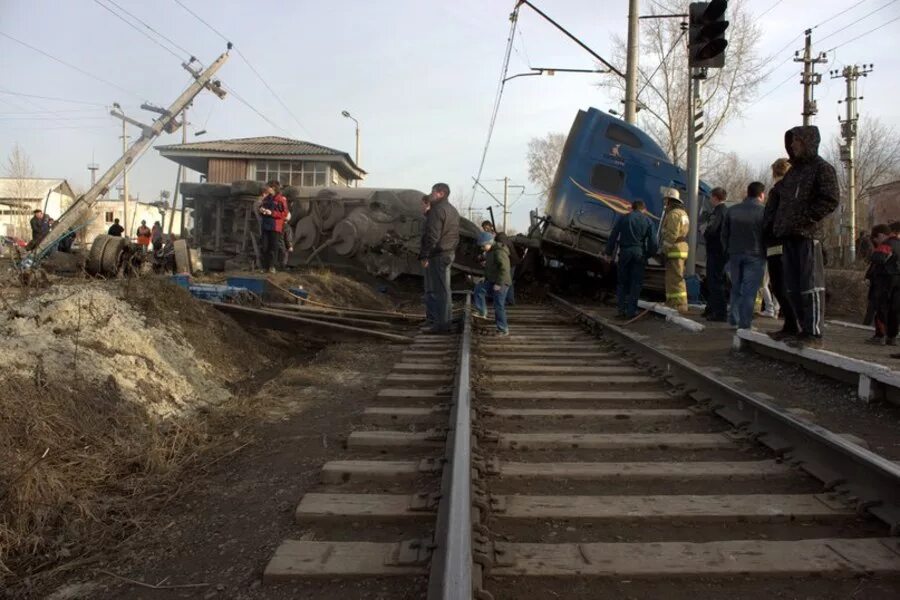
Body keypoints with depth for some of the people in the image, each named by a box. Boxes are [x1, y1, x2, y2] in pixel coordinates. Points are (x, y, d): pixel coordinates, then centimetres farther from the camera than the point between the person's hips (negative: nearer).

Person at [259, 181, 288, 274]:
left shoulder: (281, 199, -6)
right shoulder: (266, 198, 14)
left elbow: (285, 213, -11)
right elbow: (261, 207, 27)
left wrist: (272, 213, -18)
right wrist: (261, 210, 2)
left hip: (275, 227, -6)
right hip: (265, 225, 6)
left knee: (273, 247, -1)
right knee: (265, 247, 4)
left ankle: (271, 266, 6)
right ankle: (265, 266, 9)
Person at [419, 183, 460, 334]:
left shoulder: (437, 210, -15)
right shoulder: (453, 210, 17)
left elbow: (432, 236, -21)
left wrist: (424, 256, -18)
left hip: (437, 255, -10)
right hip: (450, 252, 10)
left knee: (437, 290, -6)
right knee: (443, 289, 16)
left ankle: (441, 323, -5)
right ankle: (445, 320, 22)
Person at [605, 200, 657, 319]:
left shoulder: (623, 218, 6)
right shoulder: (647, 221, 7)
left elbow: (613, 236, 3)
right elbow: (652, 241, 5)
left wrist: (609, 252, 9)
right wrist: (649, 254, 17)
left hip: (624, 252, 0)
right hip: (639, 253, 0)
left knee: (622, 282, 8)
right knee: (636, 283, 4)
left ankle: (622, 309, 6)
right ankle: (631, 311, 1)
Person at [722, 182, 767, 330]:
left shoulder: (732, 210, 5)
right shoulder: (764, 211, -8)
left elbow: (724, 234, 9)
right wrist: (766, 252, 7)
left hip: (735, 255, 4)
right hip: (755, 256, -4)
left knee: (736, 288, 14)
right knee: (749, 290, -1)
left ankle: (734, 318, 14)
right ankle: (744, 323, -3)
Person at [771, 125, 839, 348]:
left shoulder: (822, 168, -2)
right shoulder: (793, 170, 22)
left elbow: (831, 200, -12)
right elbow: (777, 194, 31)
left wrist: (805, 219, -17)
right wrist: (778, 224, 19)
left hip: (808, 235, -8)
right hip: (788, 237, 8)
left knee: (811, 286, -7)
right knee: (792, 287, 9)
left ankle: (814, 334, -5)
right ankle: (804, 329, 16)